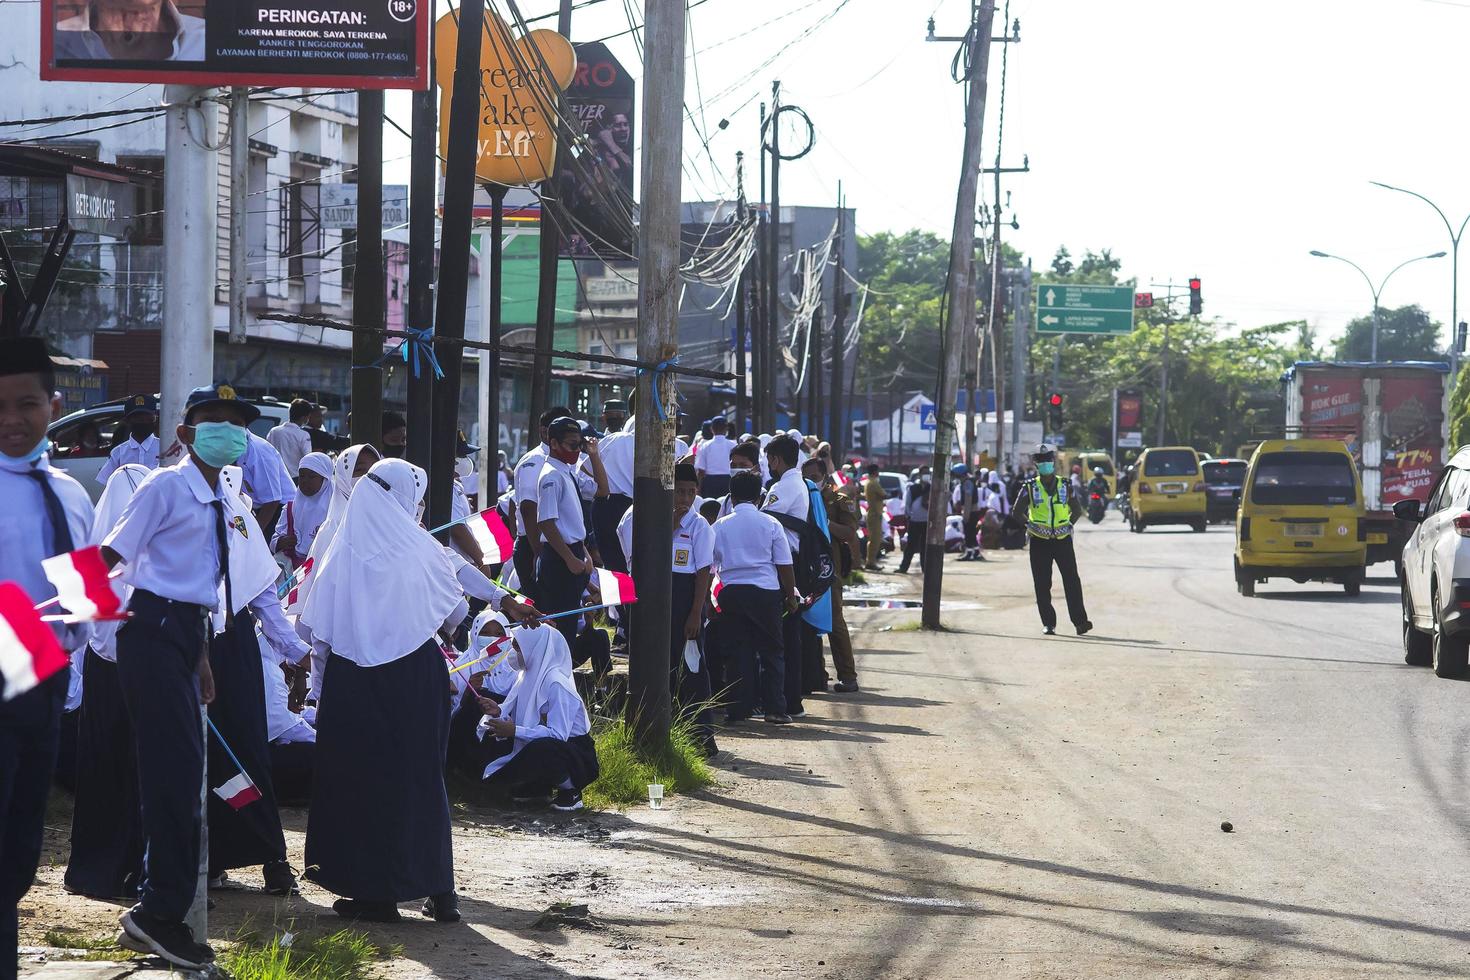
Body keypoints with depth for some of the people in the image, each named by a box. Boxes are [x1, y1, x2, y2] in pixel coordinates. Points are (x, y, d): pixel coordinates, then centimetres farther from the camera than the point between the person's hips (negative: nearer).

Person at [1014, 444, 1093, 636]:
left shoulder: (1065, 486, 6)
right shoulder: (1030, 488, 2)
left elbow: (1077, 509, 17)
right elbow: (1018, 511, 5)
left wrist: (1069, 525, 6)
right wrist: (1030, 525, -3)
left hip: (1063, 539, 0)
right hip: (1039, 542, 0)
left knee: (1072, 582, -9)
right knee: (1042, 585, 0)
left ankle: (1080, 621, -10)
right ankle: (1048, 623, 7)